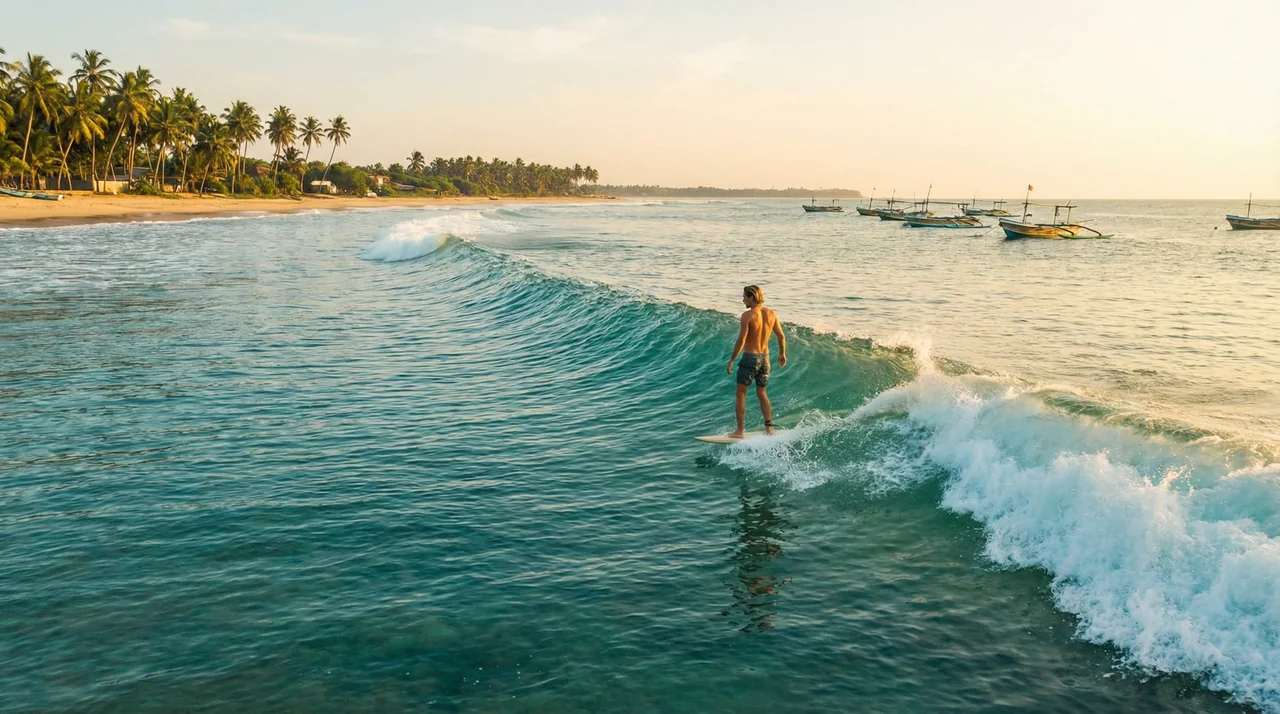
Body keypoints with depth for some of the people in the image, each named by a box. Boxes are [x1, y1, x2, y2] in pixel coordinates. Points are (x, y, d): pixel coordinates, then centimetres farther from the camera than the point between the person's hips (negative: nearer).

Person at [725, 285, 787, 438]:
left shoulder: (747, 316, -15)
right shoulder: (771, 314, 3)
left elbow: (741, 341, -18)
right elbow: (781, 336, 10)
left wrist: (731, 361, -11)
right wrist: (782, 354, 25)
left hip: (750, 358, -6)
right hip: (765, 358, 6)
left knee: (741, 394, 4)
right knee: (762, 393, 19)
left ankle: (740, 431, 2)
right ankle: (769, 427, 15)